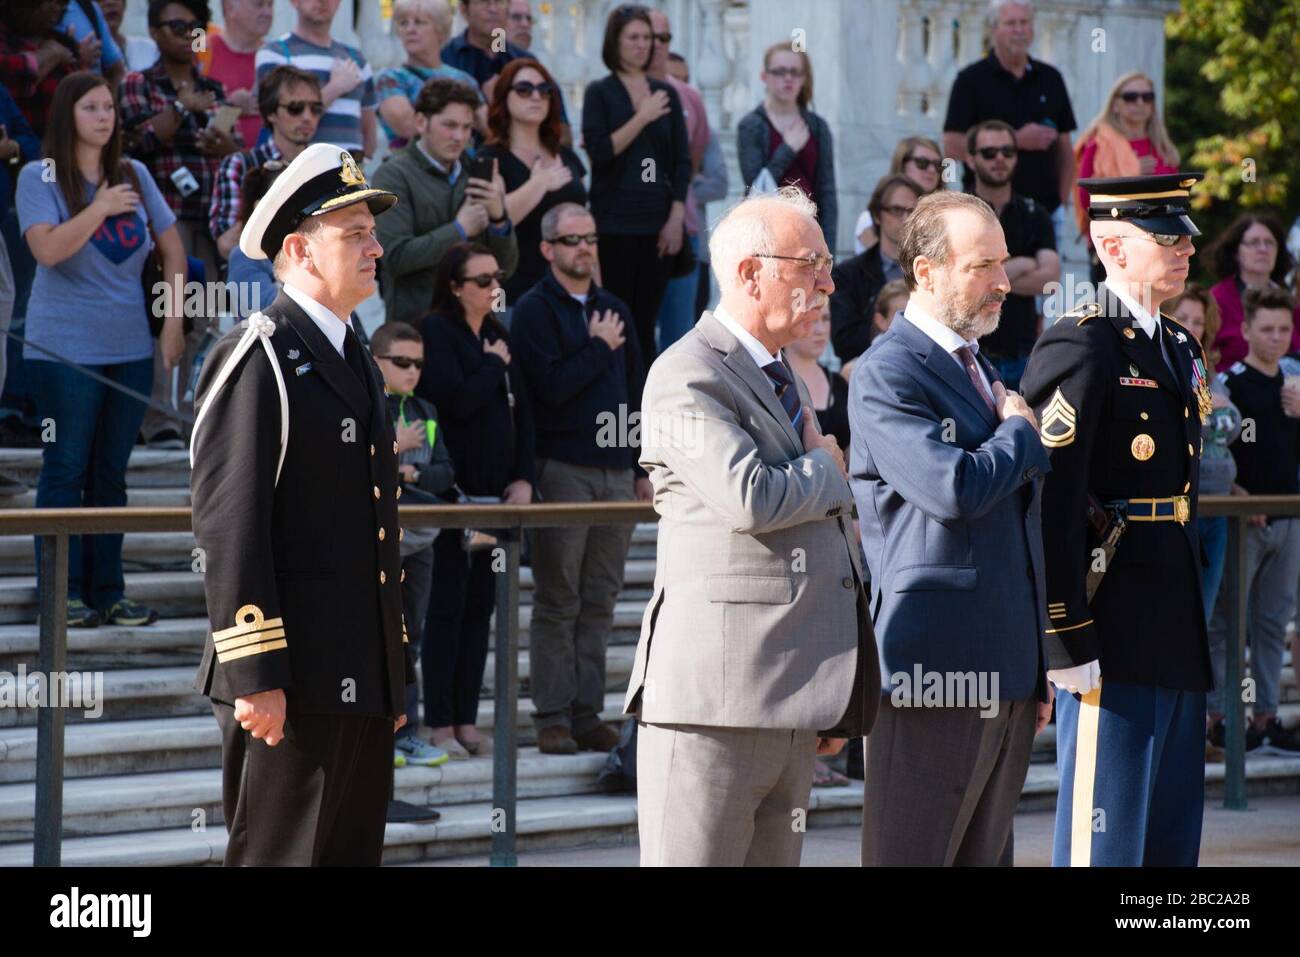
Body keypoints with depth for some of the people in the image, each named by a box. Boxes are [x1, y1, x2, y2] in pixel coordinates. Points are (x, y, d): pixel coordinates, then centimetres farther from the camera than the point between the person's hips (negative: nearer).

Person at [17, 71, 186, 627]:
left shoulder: (134, 175, 8)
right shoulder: (40, 177, -5)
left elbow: (172, 248, 14)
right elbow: (47, 249, -19)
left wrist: (172, 321, 7)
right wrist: (100, 207, -15)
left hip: (130, 348, 5)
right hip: (64, 349, -5)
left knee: (111, 474, 10)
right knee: (65, 471, -2)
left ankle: (106, 591, 15)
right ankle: (62, 594, 3)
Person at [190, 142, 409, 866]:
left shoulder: (356, 365, 21)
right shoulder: (255, 360, -8)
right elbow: (229, 526, -15)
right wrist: (255, 675, -21)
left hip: (363, 687, 9)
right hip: (291, 684, -9)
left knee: (354, 855, 9)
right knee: (282, 856, -8)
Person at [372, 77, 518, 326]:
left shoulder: (473, 174, 13)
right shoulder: (394, 175, -3)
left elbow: (505, 267, 11)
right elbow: (396, 256, -16)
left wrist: (498, 216, -7)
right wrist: (460, 230, -8)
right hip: (415, 323, -5)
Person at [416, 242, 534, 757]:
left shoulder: (498, 336, 15)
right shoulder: (436, 331, -7)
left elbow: (521, 410, 15)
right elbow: (458, 400, -20)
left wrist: (523, 478, 5)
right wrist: (493, 366, -4)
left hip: (496, 492, 7)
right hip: (454, 492, -7)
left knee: (481, 605, 7)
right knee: (448, 604, -3)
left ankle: (467, 720, 12)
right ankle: (440, 723, 0)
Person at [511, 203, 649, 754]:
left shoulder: (613, 311, 18)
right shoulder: (534, 311, -3)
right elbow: (552, 386, -16)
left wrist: (642, 469, 15)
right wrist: (599, 348, -6)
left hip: (615, 472, 6)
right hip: (563, 471, -6)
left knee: (600, 600, 5)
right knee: (558, 600, -4)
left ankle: (587, 712, 8)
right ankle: (552, 716, -2)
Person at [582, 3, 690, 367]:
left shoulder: (665, 94, 12)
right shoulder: (600, 93, 2)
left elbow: (681, 161, 11)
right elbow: (599, 152, -10)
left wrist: (676, 217, 1)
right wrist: (642, 118, -12)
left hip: (659, 225, 3)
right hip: (615, 224, -3)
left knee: (645, 323, 2)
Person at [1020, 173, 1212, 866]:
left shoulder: (1178, 349, 16)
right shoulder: (1080, 346, -12)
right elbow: (1051, 503, -18)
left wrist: (1191, 623, 18)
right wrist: (1067, 643, -21)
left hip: (1175, 634, 9)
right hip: (1114, 633, -9)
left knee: (1172, 838, 12)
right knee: (1106, 840, -5)